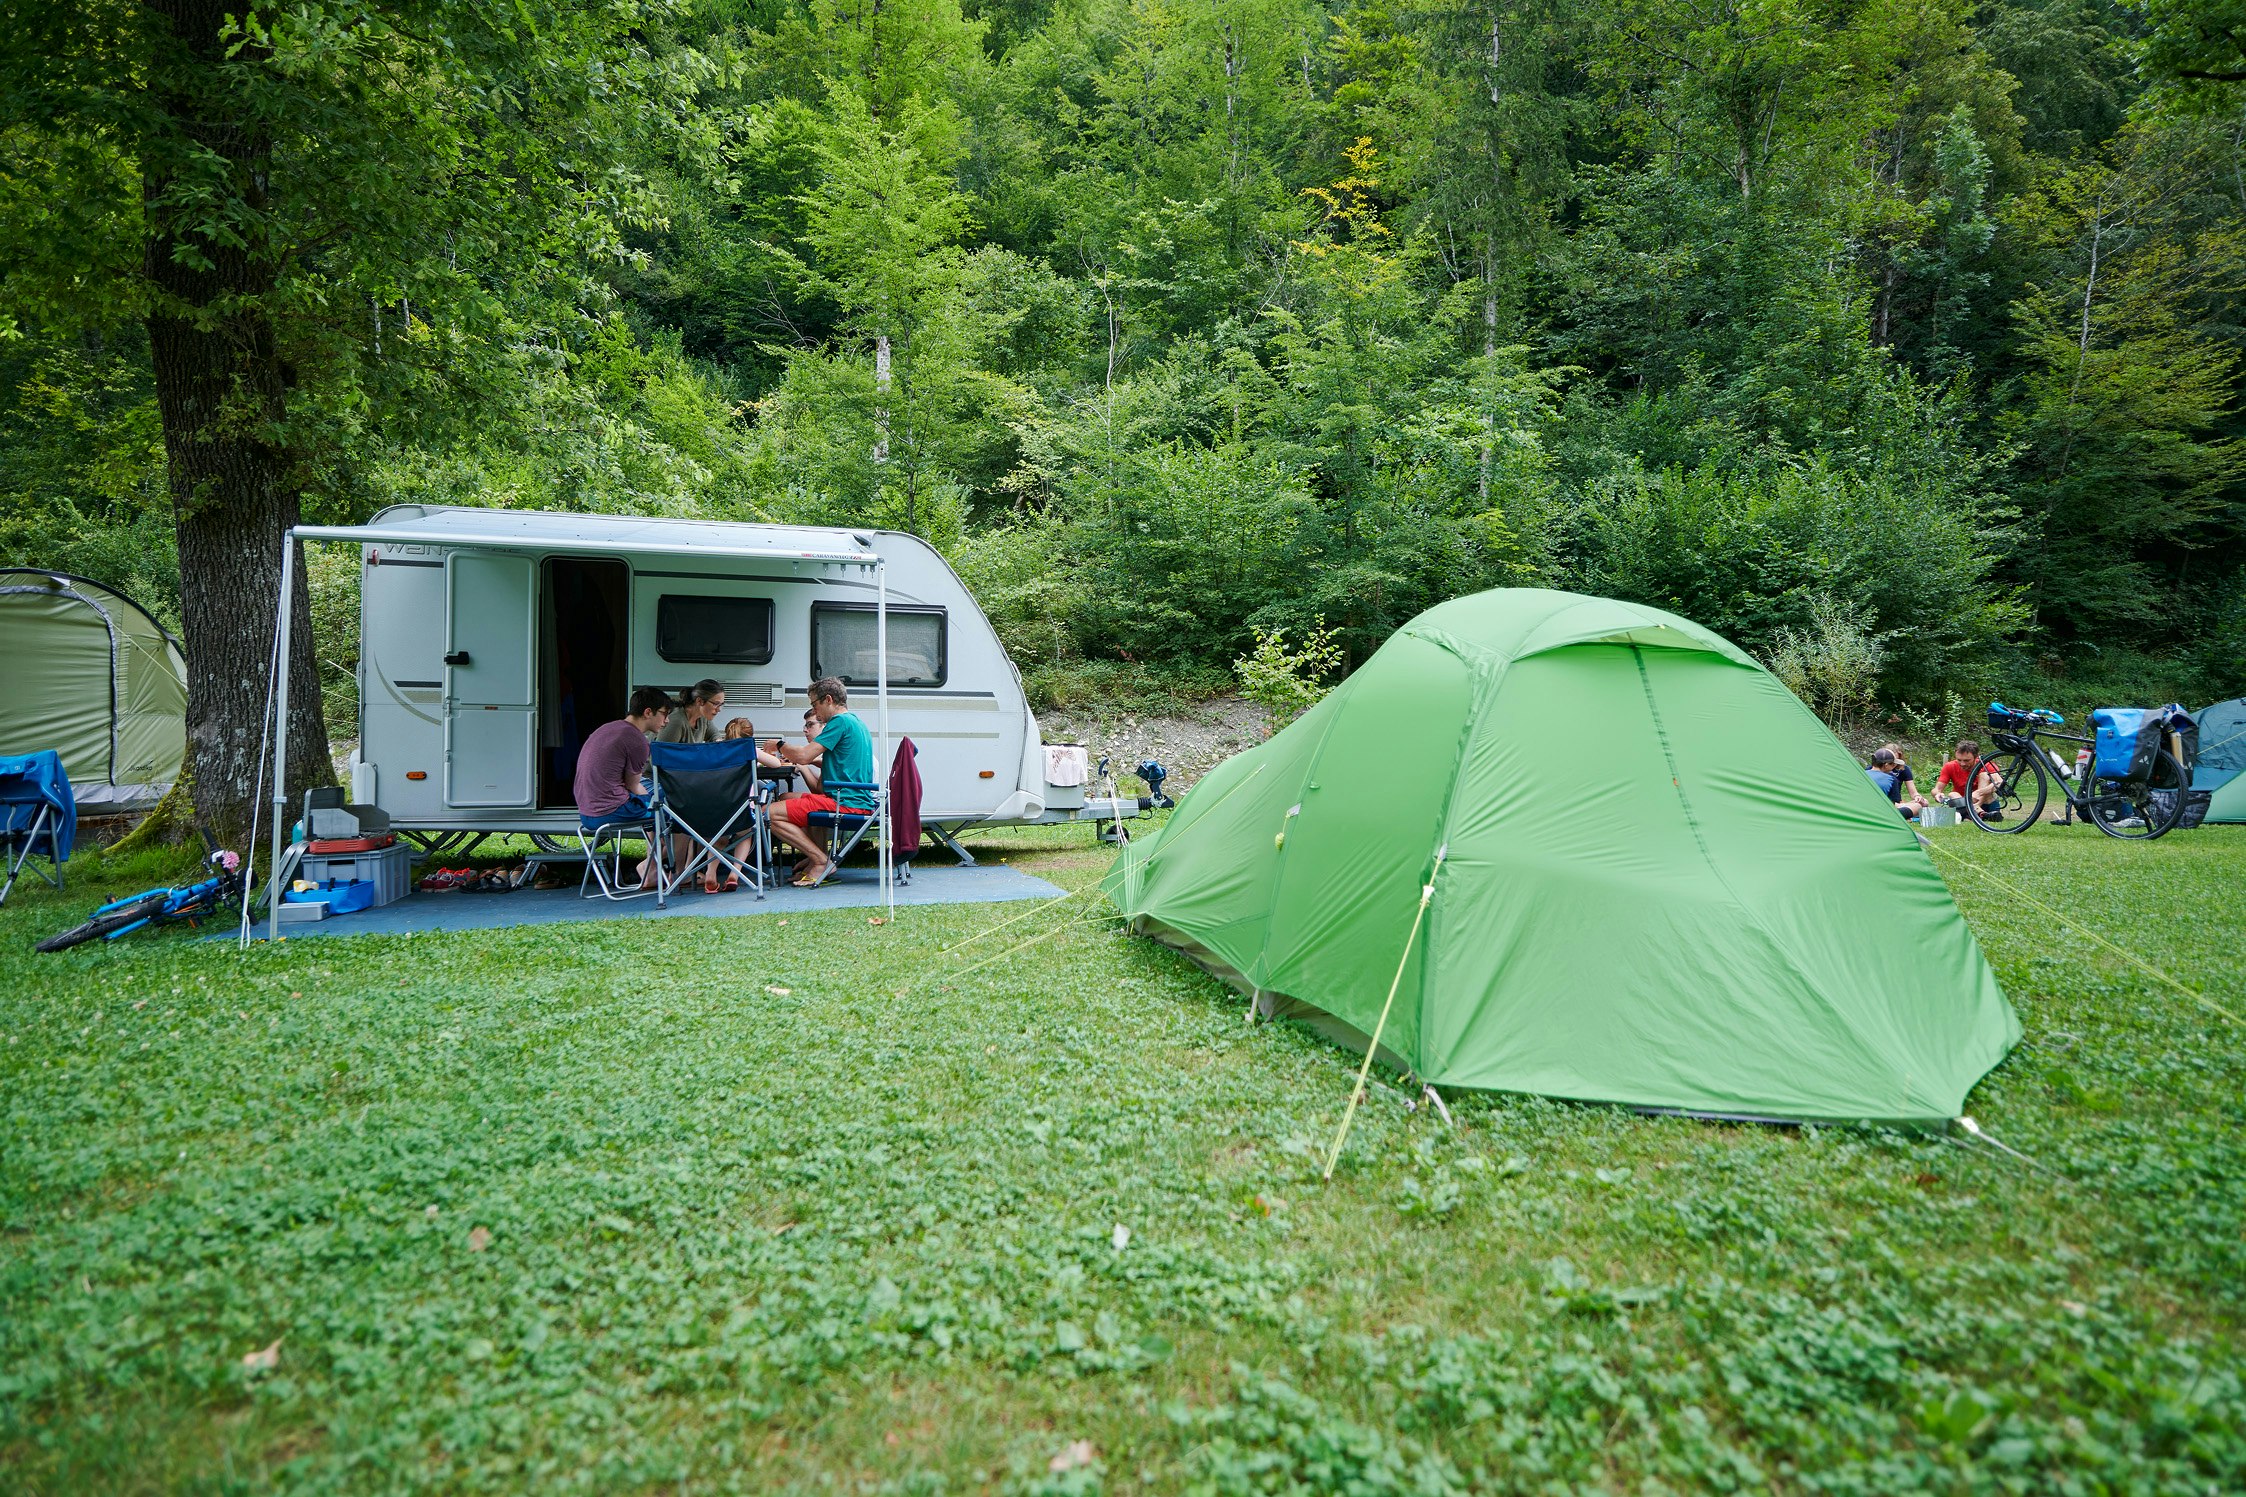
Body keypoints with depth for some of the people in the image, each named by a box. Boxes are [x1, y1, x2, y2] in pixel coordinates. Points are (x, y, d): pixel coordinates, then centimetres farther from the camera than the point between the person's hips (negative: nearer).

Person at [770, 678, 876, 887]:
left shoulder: (840, 721, -11)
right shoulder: (857, 723, 20)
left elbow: (803, 756, -15)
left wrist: (780, 745, 3)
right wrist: (815, 761, 16)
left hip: (845, 804, -11)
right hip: (859, 801, 11)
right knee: (787, 799, 27)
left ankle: (821, 860, -11)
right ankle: (818, 857, 12)